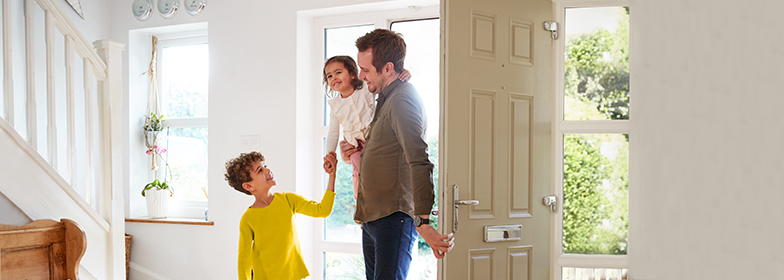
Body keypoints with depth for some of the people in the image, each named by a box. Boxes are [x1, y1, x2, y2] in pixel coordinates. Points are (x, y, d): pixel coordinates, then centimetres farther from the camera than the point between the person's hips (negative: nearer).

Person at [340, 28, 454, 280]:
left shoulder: (402, 100, -16)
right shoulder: (385, 98, 17)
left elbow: (419, 163, -27)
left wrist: (422, 222, -34)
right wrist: (357, 150, 12)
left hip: (394, 218, -10)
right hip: (372, 218, 10)